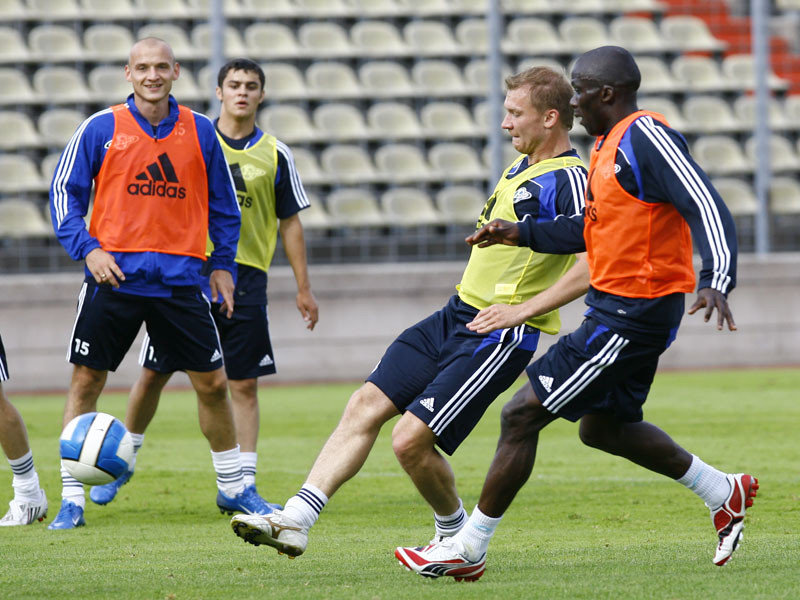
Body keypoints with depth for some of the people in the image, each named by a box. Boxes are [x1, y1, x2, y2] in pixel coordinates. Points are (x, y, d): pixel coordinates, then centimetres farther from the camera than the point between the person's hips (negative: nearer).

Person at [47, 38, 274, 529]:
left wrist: (223, 265, 11)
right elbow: (65, 191, 3)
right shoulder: (102, 129, -1)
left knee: (213, 383, 4)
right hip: (114, 276, -2)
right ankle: (72, 499, 6)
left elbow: (223, 205, 16)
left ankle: (234, 488, 21)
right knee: (86, 380, -2)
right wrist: (87, 248, -10)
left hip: (180, 280, 2)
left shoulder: (200, 132, 6)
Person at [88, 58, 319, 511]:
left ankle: (243, 485, -1)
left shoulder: (276, 155, 4)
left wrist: (304, 288, 8)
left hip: (245, 275, 0)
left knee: (244, 384, -4)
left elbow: (290, 222, 10)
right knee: (153, 374, 3)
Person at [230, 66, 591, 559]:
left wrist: (530, 306, -29)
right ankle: (295, 521, 0)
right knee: (365, 407, 1)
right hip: (456, 315, 10)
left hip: (500, 334, -10)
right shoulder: (521, 166, 14)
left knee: (410, 440, -13)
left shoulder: (568, 180, -16)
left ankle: (456, 533, 12)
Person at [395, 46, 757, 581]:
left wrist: (717, 281, -38)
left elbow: (708, 209, -25)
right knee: (604, 426, 24)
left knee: (522, 414, -7)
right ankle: (724, 492, 32)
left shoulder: (646, 137, -18)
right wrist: (522, 233, 16)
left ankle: (469, 548, 0)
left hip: (629, 316, -11)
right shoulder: (609, 144, 13)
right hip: (619, 310, 11)